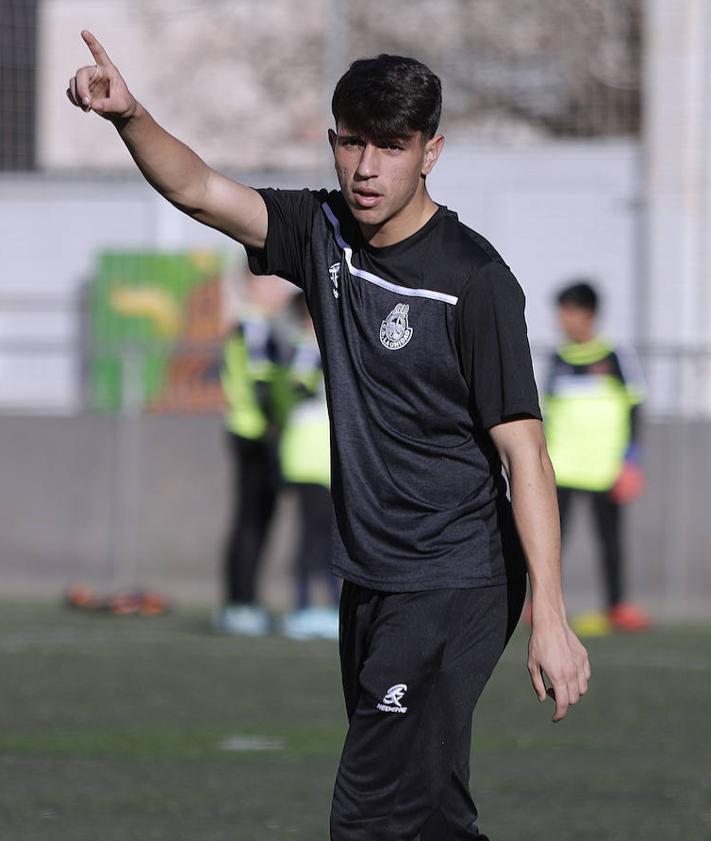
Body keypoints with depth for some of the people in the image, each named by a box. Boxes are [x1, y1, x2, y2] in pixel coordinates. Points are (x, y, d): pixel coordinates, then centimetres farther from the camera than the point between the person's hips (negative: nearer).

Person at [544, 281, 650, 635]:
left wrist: (630, 456, -3)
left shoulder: (615, 358, -2)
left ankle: (616, 608, 12)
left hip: (605, 467, -2)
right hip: (562, 466, 2)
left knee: (610, 537, 5)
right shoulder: (558, 360, 8)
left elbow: (633, 407, 2)